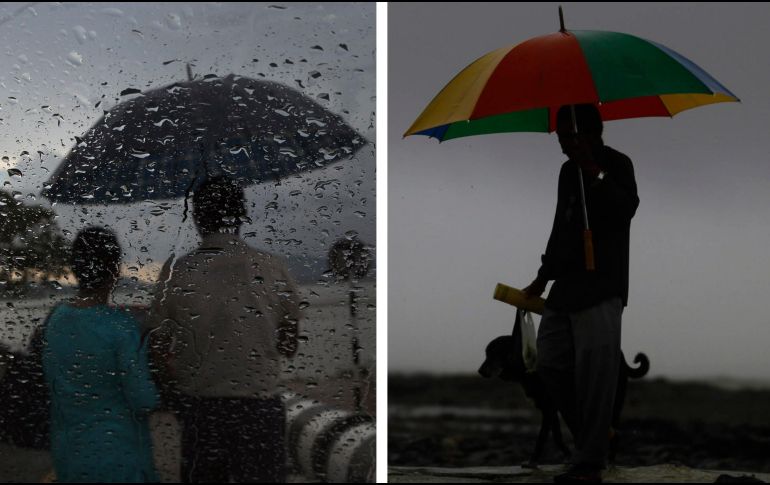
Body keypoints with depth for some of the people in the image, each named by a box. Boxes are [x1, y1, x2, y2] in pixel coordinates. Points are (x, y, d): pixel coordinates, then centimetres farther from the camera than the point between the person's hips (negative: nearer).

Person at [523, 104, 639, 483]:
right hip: (566, 286, 9)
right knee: (550, 363, 9)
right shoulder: (568, 171, 18)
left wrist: (595, 174, -27)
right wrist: (543, 278, 27)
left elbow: (626, 209, -22)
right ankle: (592, 437, 23)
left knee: (594, 376, -11)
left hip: (600, 289, -9)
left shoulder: (616, 164, -4)